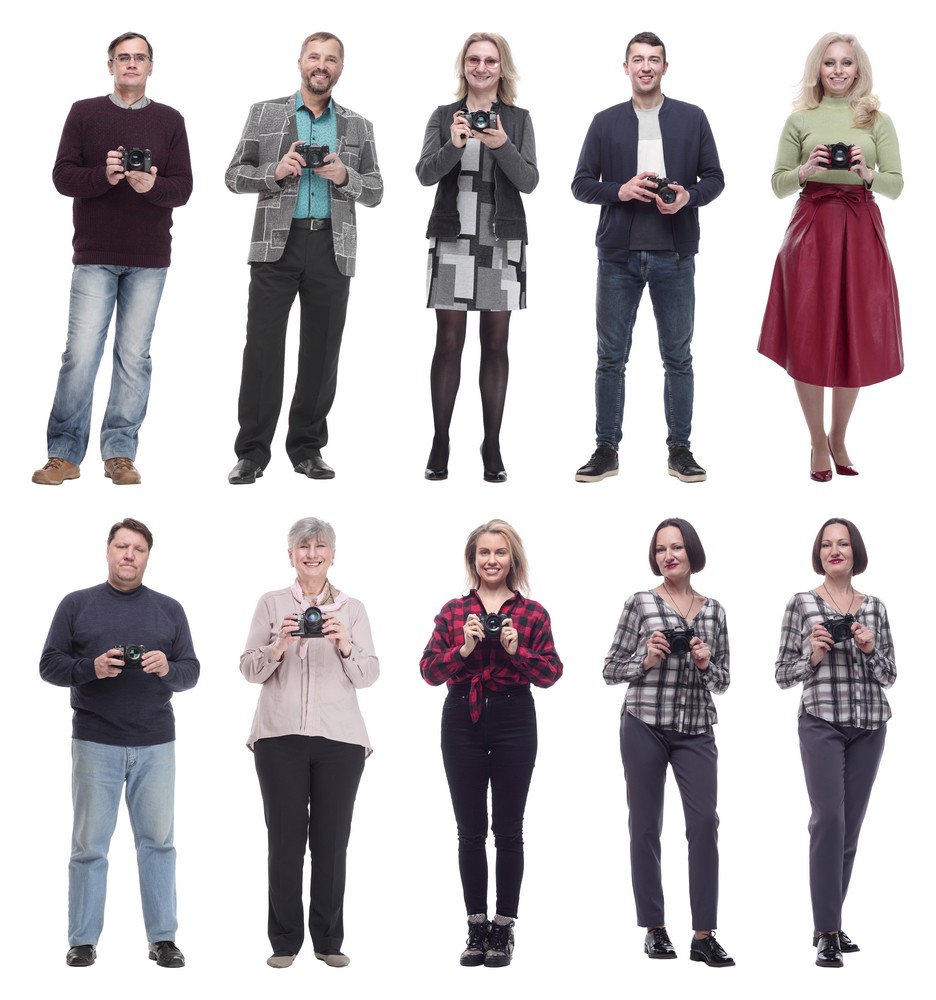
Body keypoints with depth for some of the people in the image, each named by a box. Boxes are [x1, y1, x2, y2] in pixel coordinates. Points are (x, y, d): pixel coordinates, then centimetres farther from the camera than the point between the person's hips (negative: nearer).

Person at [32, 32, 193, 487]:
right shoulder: (84, 113, 6)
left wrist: (152, 185, -19)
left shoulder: (169, 120, 8)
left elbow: (183, 188, 2)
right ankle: (64, 454, 2)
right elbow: (62, 175, -1)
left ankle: (120, 453, 9)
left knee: (134, 355, 2)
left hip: (149, 260, 1)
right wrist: (104, 176, -18)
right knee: (81, 352, -6)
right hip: (95, 256, -1)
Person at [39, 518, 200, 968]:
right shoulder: (76, 605, 5)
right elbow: (49, 665, 2)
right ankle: (83, 940, 9)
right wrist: (91, 667, -16)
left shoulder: (169, 609, 10)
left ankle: (162, 938, 11)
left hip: (155, 744, 2)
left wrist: (168, 669, -14)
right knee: (89, 844, 2)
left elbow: (191, 672, 8)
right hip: (95, 742, -1)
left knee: (158, 841, 4)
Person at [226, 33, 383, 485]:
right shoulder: (264, 114, 9)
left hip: (332, 247, 2)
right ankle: (252, 452, 0)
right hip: (277, 244, -2)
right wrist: (276, 171, -11)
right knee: (263, 346, -5)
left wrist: (345, 176, -8)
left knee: (321, 350, 4)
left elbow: (375, 192, 12)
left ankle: (307, 448, 13)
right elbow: (234, 176, 7)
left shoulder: (357, 127, 14)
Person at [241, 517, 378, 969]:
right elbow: (249, 669, 3)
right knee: (285, 838, 0)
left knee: (332, 840, 2)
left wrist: (344, 646, -15)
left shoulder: (352, 608, 10)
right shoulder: (272, 603, 7)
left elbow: (369, 675, 3)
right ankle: (285, 941, 8)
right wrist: (278, 647, -15)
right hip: (281, 736, -1)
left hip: (340, 738, 1)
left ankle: (329, 940, 11)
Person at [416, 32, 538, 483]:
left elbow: (528, 181, -1)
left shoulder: (518, 119, 8)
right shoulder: (444, 116, 8)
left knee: (496, 343, 3)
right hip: (452, 239, -1)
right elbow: (425, 174, -3)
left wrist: (503, 146, -19)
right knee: (448, 342, -2)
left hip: (502, 241, 1)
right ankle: (439, 444, 2)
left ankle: (492, 446, 7)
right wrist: (454, 145, -21)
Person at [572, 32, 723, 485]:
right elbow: (581, 184, 6)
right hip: (618, 253, 0)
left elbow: (714, 178, 8)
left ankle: (679, 449, 11)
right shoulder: (606, 122, 8)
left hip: (674, 254, 0)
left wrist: (688, 196, -12)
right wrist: (620, 191, -12)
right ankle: (606, 449, 10)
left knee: (678, 357, 4)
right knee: (611, 357, 3)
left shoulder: (692, 119, 8)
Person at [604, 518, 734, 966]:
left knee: (705, 823, -8)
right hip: (645, 725, -2)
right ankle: (654, 929, 13)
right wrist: (646, 660, -13)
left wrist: (705, 664, -6)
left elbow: (722, 681, 14)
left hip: (696, 729, 2)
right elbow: (611, 669, 4)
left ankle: (704, 936, -5)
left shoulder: (713, 611, 10)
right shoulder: (640, 604, 1)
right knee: (646, 826, 2)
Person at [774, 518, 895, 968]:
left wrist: (870, 649, -7)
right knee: (829, 820, -13)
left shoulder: (874, 607, 10)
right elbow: (782, 673, 3)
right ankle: (827, 935, -12)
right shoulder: (802, 604, 1)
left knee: (851, 826, 6)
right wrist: (813, 656, -15)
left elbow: (889, 676, 12)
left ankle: (830, 924, 15)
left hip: (869, 724, 4)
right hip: (822, 722, -4)